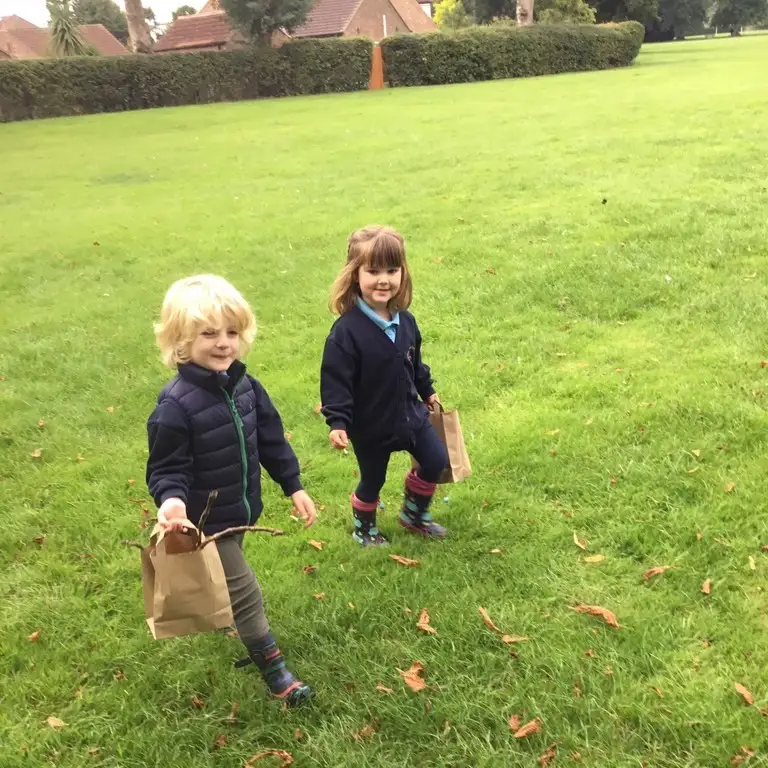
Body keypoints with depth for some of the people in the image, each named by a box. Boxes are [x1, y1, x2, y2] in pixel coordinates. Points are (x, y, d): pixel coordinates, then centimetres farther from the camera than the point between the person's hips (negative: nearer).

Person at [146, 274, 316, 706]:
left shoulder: (244, 386, -6)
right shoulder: (176, 405, -27)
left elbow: (271, 439, 4)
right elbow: (166, 469, -20)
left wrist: (294, 486, 6)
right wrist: (171, 501, -40)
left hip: (243, 509, 6)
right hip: (207, 520, -6)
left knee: (226, 578, 28)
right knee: (245, 592, 2)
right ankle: (274, 670, 18)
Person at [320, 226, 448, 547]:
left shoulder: (405, 321, -4)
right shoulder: (346, 331, -26)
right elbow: (335, 381, -24)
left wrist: (427, 391, 22)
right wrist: (337, 423, -29)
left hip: (410, 414, 6)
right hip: (371, 426, -6)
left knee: (435, 462, 15)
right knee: (372, 481, 12)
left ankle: (414, 515, 39)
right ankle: (363, 528, 41)